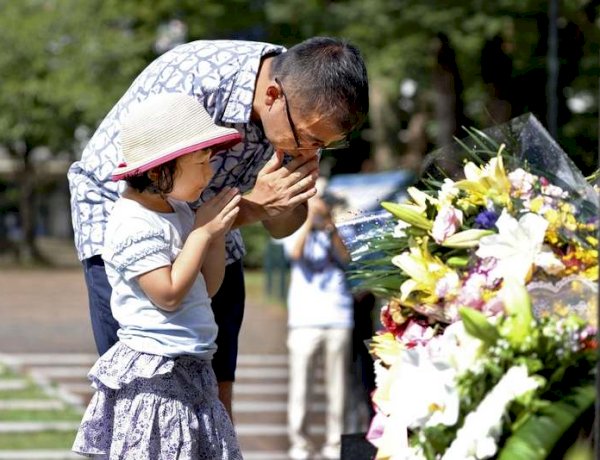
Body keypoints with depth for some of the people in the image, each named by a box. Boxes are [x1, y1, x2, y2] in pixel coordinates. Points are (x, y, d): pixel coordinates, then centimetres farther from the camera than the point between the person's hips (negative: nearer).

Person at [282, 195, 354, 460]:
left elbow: (345, 258, -3)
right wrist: (309, 220, -14)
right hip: (305, 319, -2)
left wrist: (332, 230, -14)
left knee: (337, 384, 0)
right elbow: (294, 252, -10)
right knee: (300, 383, -7)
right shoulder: (296, 233, 11)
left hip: (338, 319, 2)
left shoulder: (337, 235, 15)